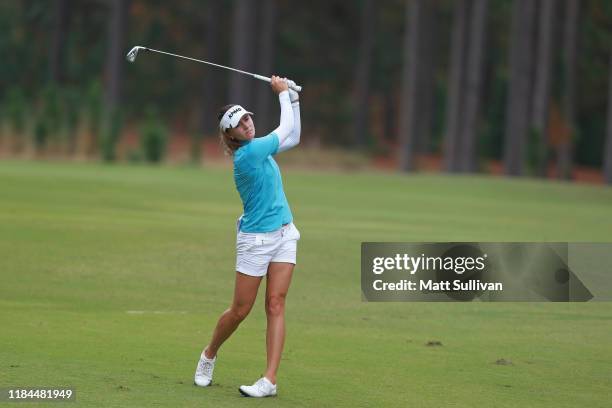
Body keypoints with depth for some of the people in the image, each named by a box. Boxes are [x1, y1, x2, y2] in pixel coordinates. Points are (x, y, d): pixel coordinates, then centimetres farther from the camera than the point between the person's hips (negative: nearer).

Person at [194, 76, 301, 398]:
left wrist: (293, 98, 11)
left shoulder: (258, 148, 6)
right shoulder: (247, 154, -18)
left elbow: (293, 137, 18)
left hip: (283, 235, 7)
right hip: (255, 239, -7)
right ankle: (209, 354, 31)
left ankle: (270, 380, -9)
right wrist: (282, 93, 3)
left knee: (275, 305, -5)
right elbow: (286, 128, -10)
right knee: (240, 311, 3)